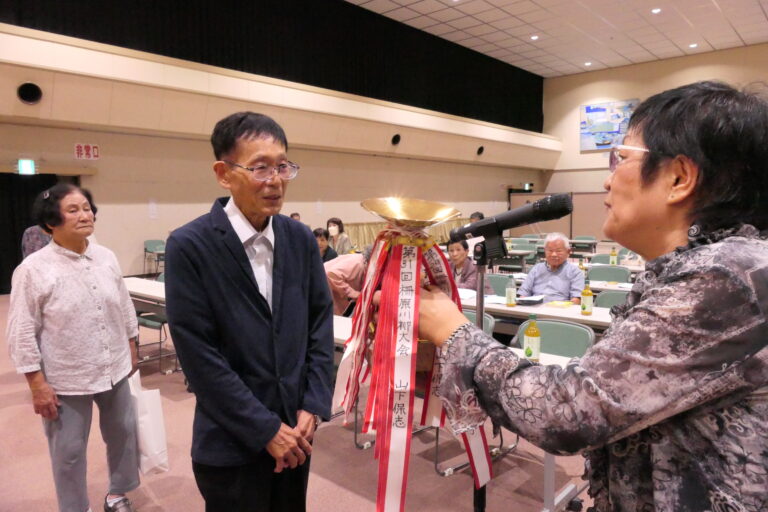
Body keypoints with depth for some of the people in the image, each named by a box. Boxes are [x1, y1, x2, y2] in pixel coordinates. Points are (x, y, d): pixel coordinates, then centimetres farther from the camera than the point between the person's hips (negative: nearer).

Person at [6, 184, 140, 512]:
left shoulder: (107, 258, -1)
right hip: (66, 380, -5)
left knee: (123, 433, 20)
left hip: (114, 370, 5)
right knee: (69, 452, 12)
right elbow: (22, 334, -13)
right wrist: (38, 386, -13)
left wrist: (131, 350, 12)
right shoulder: (33, 269, -15)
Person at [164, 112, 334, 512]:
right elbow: (199, 355, -15)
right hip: (232, 444, -4)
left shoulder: (301, 239, 0)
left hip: (295, 433, 4)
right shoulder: (190, 246, -14)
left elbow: (321, 323, 3)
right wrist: (265, 429, -13)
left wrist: (313, 407, -5)